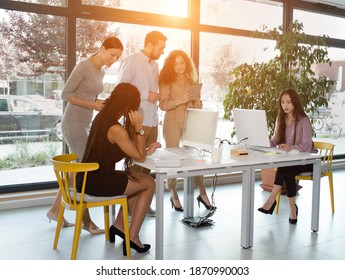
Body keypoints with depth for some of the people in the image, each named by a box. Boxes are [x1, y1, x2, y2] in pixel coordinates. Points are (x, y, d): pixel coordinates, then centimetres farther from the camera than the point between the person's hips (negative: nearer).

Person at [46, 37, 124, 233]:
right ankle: (86, 219, 4)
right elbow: (66, 94, -15)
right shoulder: (84, 66, -14)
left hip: (85, 124, 9)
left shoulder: (101, 71, 11)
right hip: (73, 123, -9)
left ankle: (56, 210, 24)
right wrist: (92, 105, -19)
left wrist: (102, 104, -2)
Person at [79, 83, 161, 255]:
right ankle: (133, 238, 12)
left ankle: (119, 225, 27)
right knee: (149, 184, 7)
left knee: (140, 180, 23)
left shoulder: (101, 118, 7)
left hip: (89, 178, 9)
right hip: (98, 183, -9)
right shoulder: (116, 129, -21)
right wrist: (138, 127, -14)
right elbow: (139, 157, -11)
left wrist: (146, 151, 14)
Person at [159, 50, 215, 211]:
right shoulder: (167, 81, 0)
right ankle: (174, 196, 14)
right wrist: (180, 100, -19)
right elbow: (163, 105, -9)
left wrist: (197, 102, -2)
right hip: (173, 122, -3)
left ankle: (202, 193, 12)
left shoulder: (191, 80, 14)